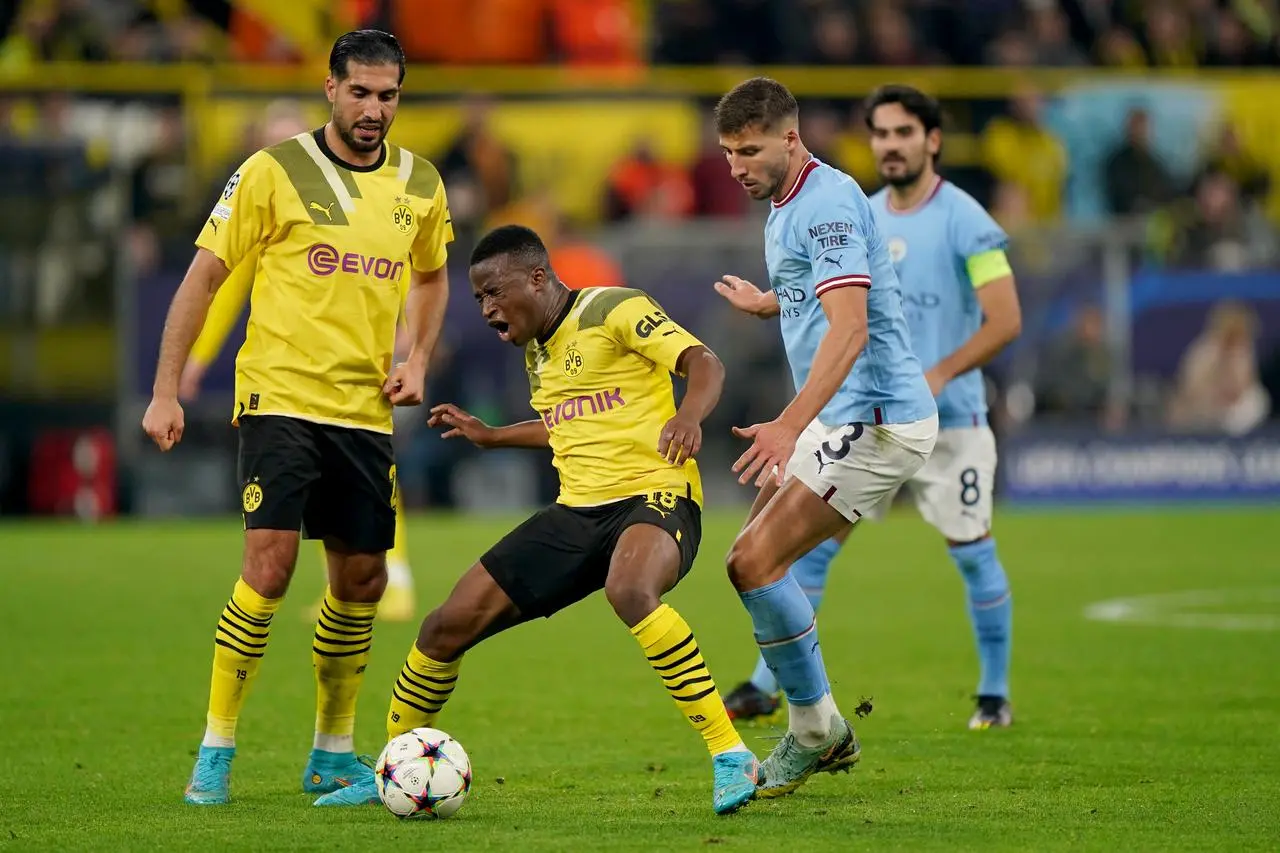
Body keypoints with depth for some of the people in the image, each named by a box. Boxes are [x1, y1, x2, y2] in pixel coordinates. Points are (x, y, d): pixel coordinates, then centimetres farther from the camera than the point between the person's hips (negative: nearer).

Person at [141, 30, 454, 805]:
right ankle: (216, 752, -7)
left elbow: (431, 276, 26)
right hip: (280, 398, -5)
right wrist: (166, 392, -6)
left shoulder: (420, 185, 7)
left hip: (365, 412, 5)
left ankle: (333, 754, 22)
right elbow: (204, 277, -3)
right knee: (270, 561, -16)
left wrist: (418, 359, 9)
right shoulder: (274, 171, -7)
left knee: (362, 579, 7)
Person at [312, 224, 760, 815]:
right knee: (449, 624, 0)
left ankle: (731, 756, -34)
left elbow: (705, 363, -17)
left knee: (628, 591, -42)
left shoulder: (615, 311, -7)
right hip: (578, 511, 8)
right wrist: (491, 437, 31)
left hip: (654, 497, -8)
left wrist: (688, 415, -37)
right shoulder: (535, 349, 18)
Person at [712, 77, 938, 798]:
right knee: (754, 558, 11)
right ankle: (824, 734, 16)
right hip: (844, 420, 11)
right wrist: (764, 304, 42)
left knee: (755, 563, -13)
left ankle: (816, 728, 0)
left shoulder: (828, 204, -17)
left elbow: (850, 330, -27)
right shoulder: (785, 209, 15)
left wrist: (790, 426, -35)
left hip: (876, 420, -11)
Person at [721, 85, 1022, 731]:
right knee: (812, 542, -3)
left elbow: (1005, 320, -15)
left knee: (972, 555, 2)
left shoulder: (964, 221, -10)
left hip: (949, 419, -5)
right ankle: (766, 685, 0)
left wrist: (937, 375, -23)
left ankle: (995, 695, 17)